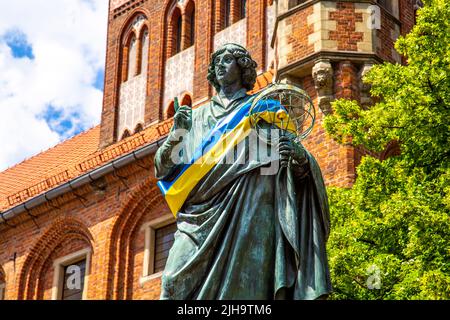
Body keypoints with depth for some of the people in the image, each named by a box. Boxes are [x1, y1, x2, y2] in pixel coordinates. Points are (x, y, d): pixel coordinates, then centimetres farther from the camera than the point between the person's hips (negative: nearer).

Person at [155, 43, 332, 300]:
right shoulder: (198, 116, 24)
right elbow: (163, 168, 18)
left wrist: (300, 157, -16)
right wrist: (176, 134, -1)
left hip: (247, 215, -2)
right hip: (201, 216, 3)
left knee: (240, 287, -15)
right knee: (178, 284, -15)